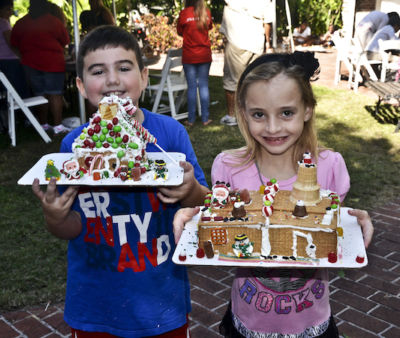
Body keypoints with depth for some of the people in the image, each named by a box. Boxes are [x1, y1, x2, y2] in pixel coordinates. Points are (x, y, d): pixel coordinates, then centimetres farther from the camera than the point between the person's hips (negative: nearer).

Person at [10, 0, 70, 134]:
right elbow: (65, 40, 3)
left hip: (30, 63, 4)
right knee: (55, 94, -2)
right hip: (52, 62, -3)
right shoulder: (54, 21, -6)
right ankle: (58, 125, -5)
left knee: (40, 94, 13)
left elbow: (14, 43, 9)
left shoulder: (20, 23, 2)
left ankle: (43, 124, 18)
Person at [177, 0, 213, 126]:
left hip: (189, 56, -2)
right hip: (205, 55, 2)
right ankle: (205, 118, 8)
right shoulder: (206, 13, -1)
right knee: (204, 86, 7)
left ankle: (191, 119, 7)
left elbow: (180, 32, 2)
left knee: (191, 87, 4)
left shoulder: (184, 13, -9)